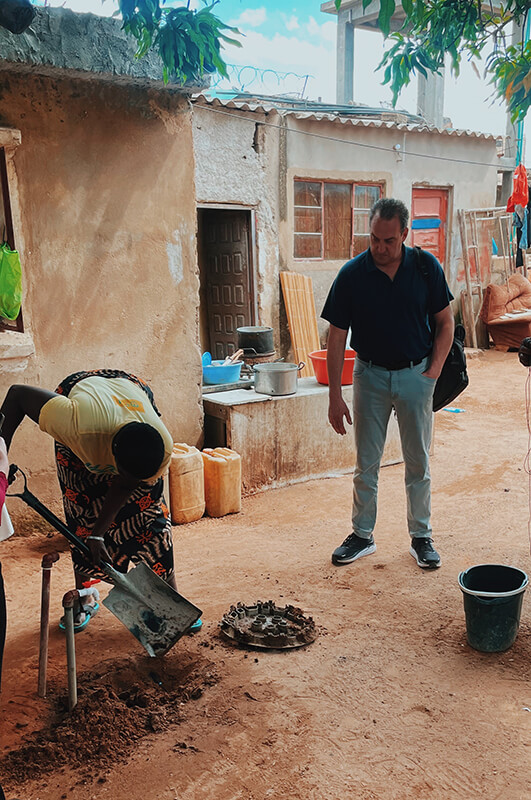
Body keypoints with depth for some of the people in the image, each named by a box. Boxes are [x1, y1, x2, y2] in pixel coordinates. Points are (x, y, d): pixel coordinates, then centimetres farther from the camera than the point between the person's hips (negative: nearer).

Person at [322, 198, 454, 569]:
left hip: (416, 375, 0)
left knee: (418, 462, 9)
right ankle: (363, 535, 24)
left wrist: (434, 371, -7)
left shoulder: (426, 267, -7)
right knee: (366, 463, 8)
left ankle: (421, 537, 23)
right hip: (370, 375, 0)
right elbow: (337, 338, -6)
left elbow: (445, 322, 4)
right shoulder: (352, 274, -10)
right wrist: (335, 396, -9)